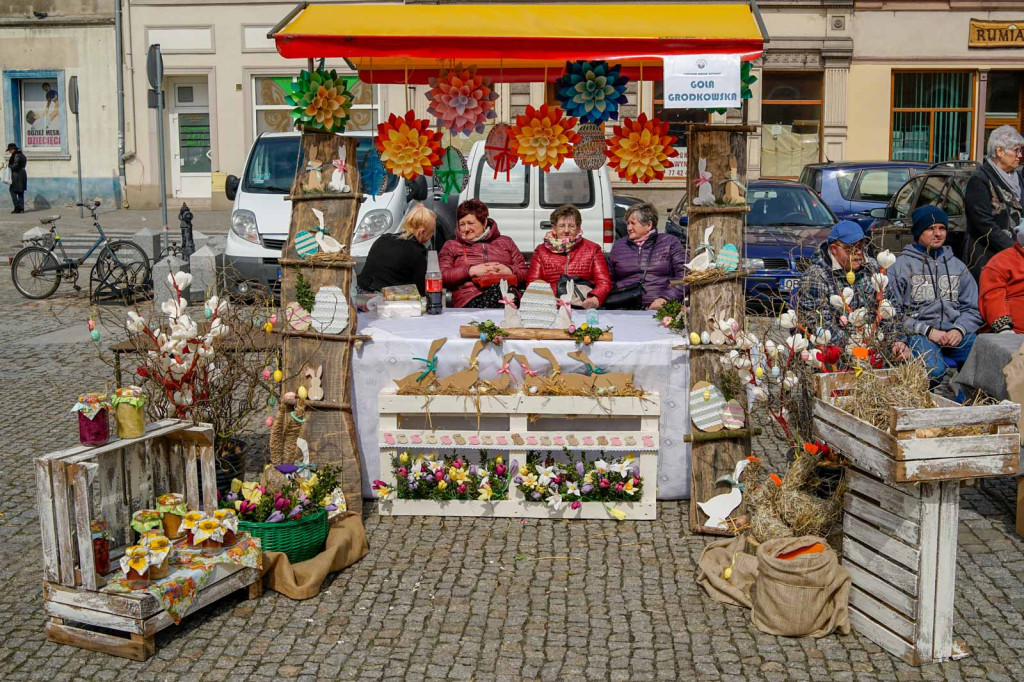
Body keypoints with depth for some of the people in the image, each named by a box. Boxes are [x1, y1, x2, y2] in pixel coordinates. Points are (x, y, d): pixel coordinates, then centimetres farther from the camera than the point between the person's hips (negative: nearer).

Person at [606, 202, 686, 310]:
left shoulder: (669, 242, 12)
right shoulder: (618, 245, 22)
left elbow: (684, 275, 3)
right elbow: (609, 280, 25)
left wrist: (665, 299, -11)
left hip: (660, 308, -3)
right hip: (625, 308, 3)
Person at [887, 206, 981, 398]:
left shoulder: (957, 265, 24)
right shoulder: (901, 265, 9)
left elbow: (972, 308, 19)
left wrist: (959, 329, -2)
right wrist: (927, 330, -10)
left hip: (955, 333, 4)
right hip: (918, 333, -4)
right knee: (934, 369, -36)